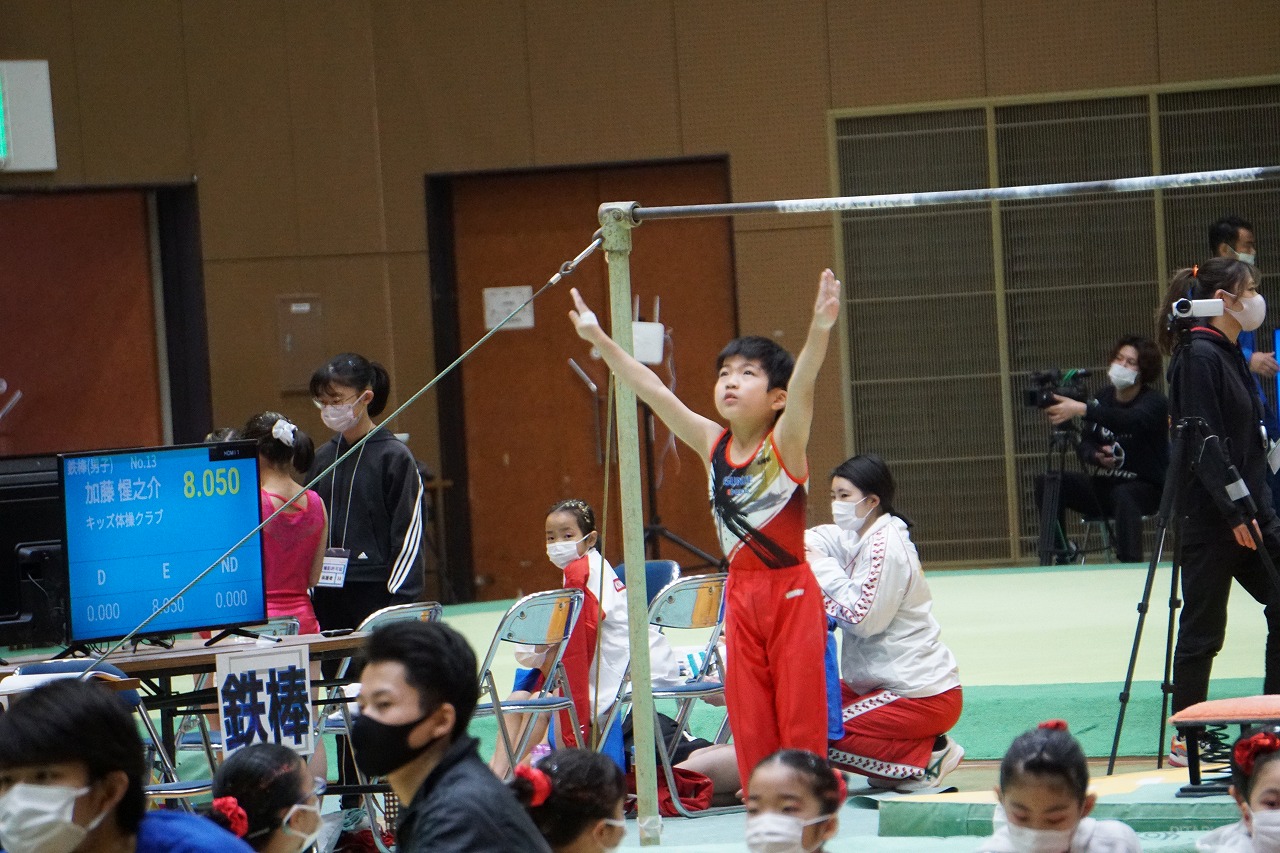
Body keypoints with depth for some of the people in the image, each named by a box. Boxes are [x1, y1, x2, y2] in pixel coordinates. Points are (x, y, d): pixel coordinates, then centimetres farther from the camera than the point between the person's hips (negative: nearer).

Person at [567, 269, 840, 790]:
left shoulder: (785, 444, -9)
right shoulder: (712, 445, 3)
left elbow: (802, 386, -27)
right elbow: (652, 390, 1)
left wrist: (819, 330, -44)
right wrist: (600, 340, -3)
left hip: (792, 593, -5)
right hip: (741, 595, 5)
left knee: (800, 714, -1)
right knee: (749, 717, 5)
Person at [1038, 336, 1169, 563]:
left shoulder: (1154, 402, -13)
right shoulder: (1104, 397, 4)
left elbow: (1131, 420, -36)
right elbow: (1085, 444, 2)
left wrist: (1082, 409, -48)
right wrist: (1096, 456, -23)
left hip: (1144, 487, -6)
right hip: (1103, 485, 6)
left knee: (1123, 495, -40)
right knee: (1046, 483, -14)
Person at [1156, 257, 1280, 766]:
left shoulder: (1230, 356, 15)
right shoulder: (1198, 357, -14)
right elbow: (1203, 443, -20)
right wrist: (1234, 513, -22)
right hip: (1210, 516, -9)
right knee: (1202, 627, -2)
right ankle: (1184, 740, 7)